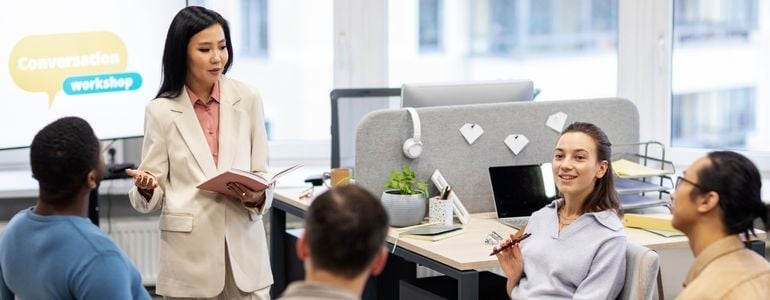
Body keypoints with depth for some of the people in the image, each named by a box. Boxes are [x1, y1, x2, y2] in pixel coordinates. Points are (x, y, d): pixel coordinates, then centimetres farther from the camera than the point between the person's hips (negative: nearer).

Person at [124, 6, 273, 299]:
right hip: (190, 250, -1)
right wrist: (146, 187, -20)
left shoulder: (247, 100, 3)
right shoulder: (161, 111, -1)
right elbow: (152, 197, 2)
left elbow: (262, 174, 7)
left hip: (243, 244, 1)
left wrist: (257, 196, -14)